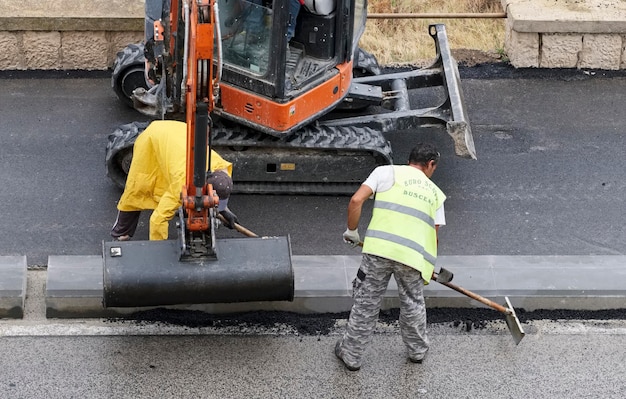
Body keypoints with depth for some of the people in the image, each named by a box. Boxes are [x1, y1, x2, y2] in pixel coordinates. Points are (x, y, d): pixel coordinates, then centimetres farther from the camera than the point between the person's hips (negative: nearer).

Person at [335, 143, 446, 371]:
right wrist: (429, 266, 35)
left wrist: (352, 231, 15)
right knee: (413, 303, 24)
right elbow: (434, 234, 21)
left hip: (379, 248, -2)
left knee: (366, 303, 10)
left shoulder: (386, 172, 12)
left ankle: (351, 355, 21)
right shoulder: (435, 193, 21)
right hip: (413, 255, 2)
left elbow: (356, 201, 1)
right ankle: (417, 350, 41)